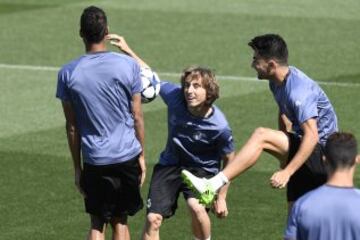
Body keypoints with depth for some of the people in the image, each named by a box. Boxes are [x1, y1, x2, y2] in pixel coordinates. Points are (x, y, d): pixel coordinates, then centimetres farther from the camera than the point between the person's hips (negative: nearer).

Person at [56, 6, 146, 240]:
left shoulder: (67, 73, -6)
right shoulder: (129, 65, -7)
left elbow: (72, 127, 0)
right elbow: (137, 117, -2)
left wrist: (77, 167, 9)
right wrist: (142, 155, 10)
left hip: (94, 160, 0)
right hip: (127, 156, 0)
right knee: (120, 221, 13)